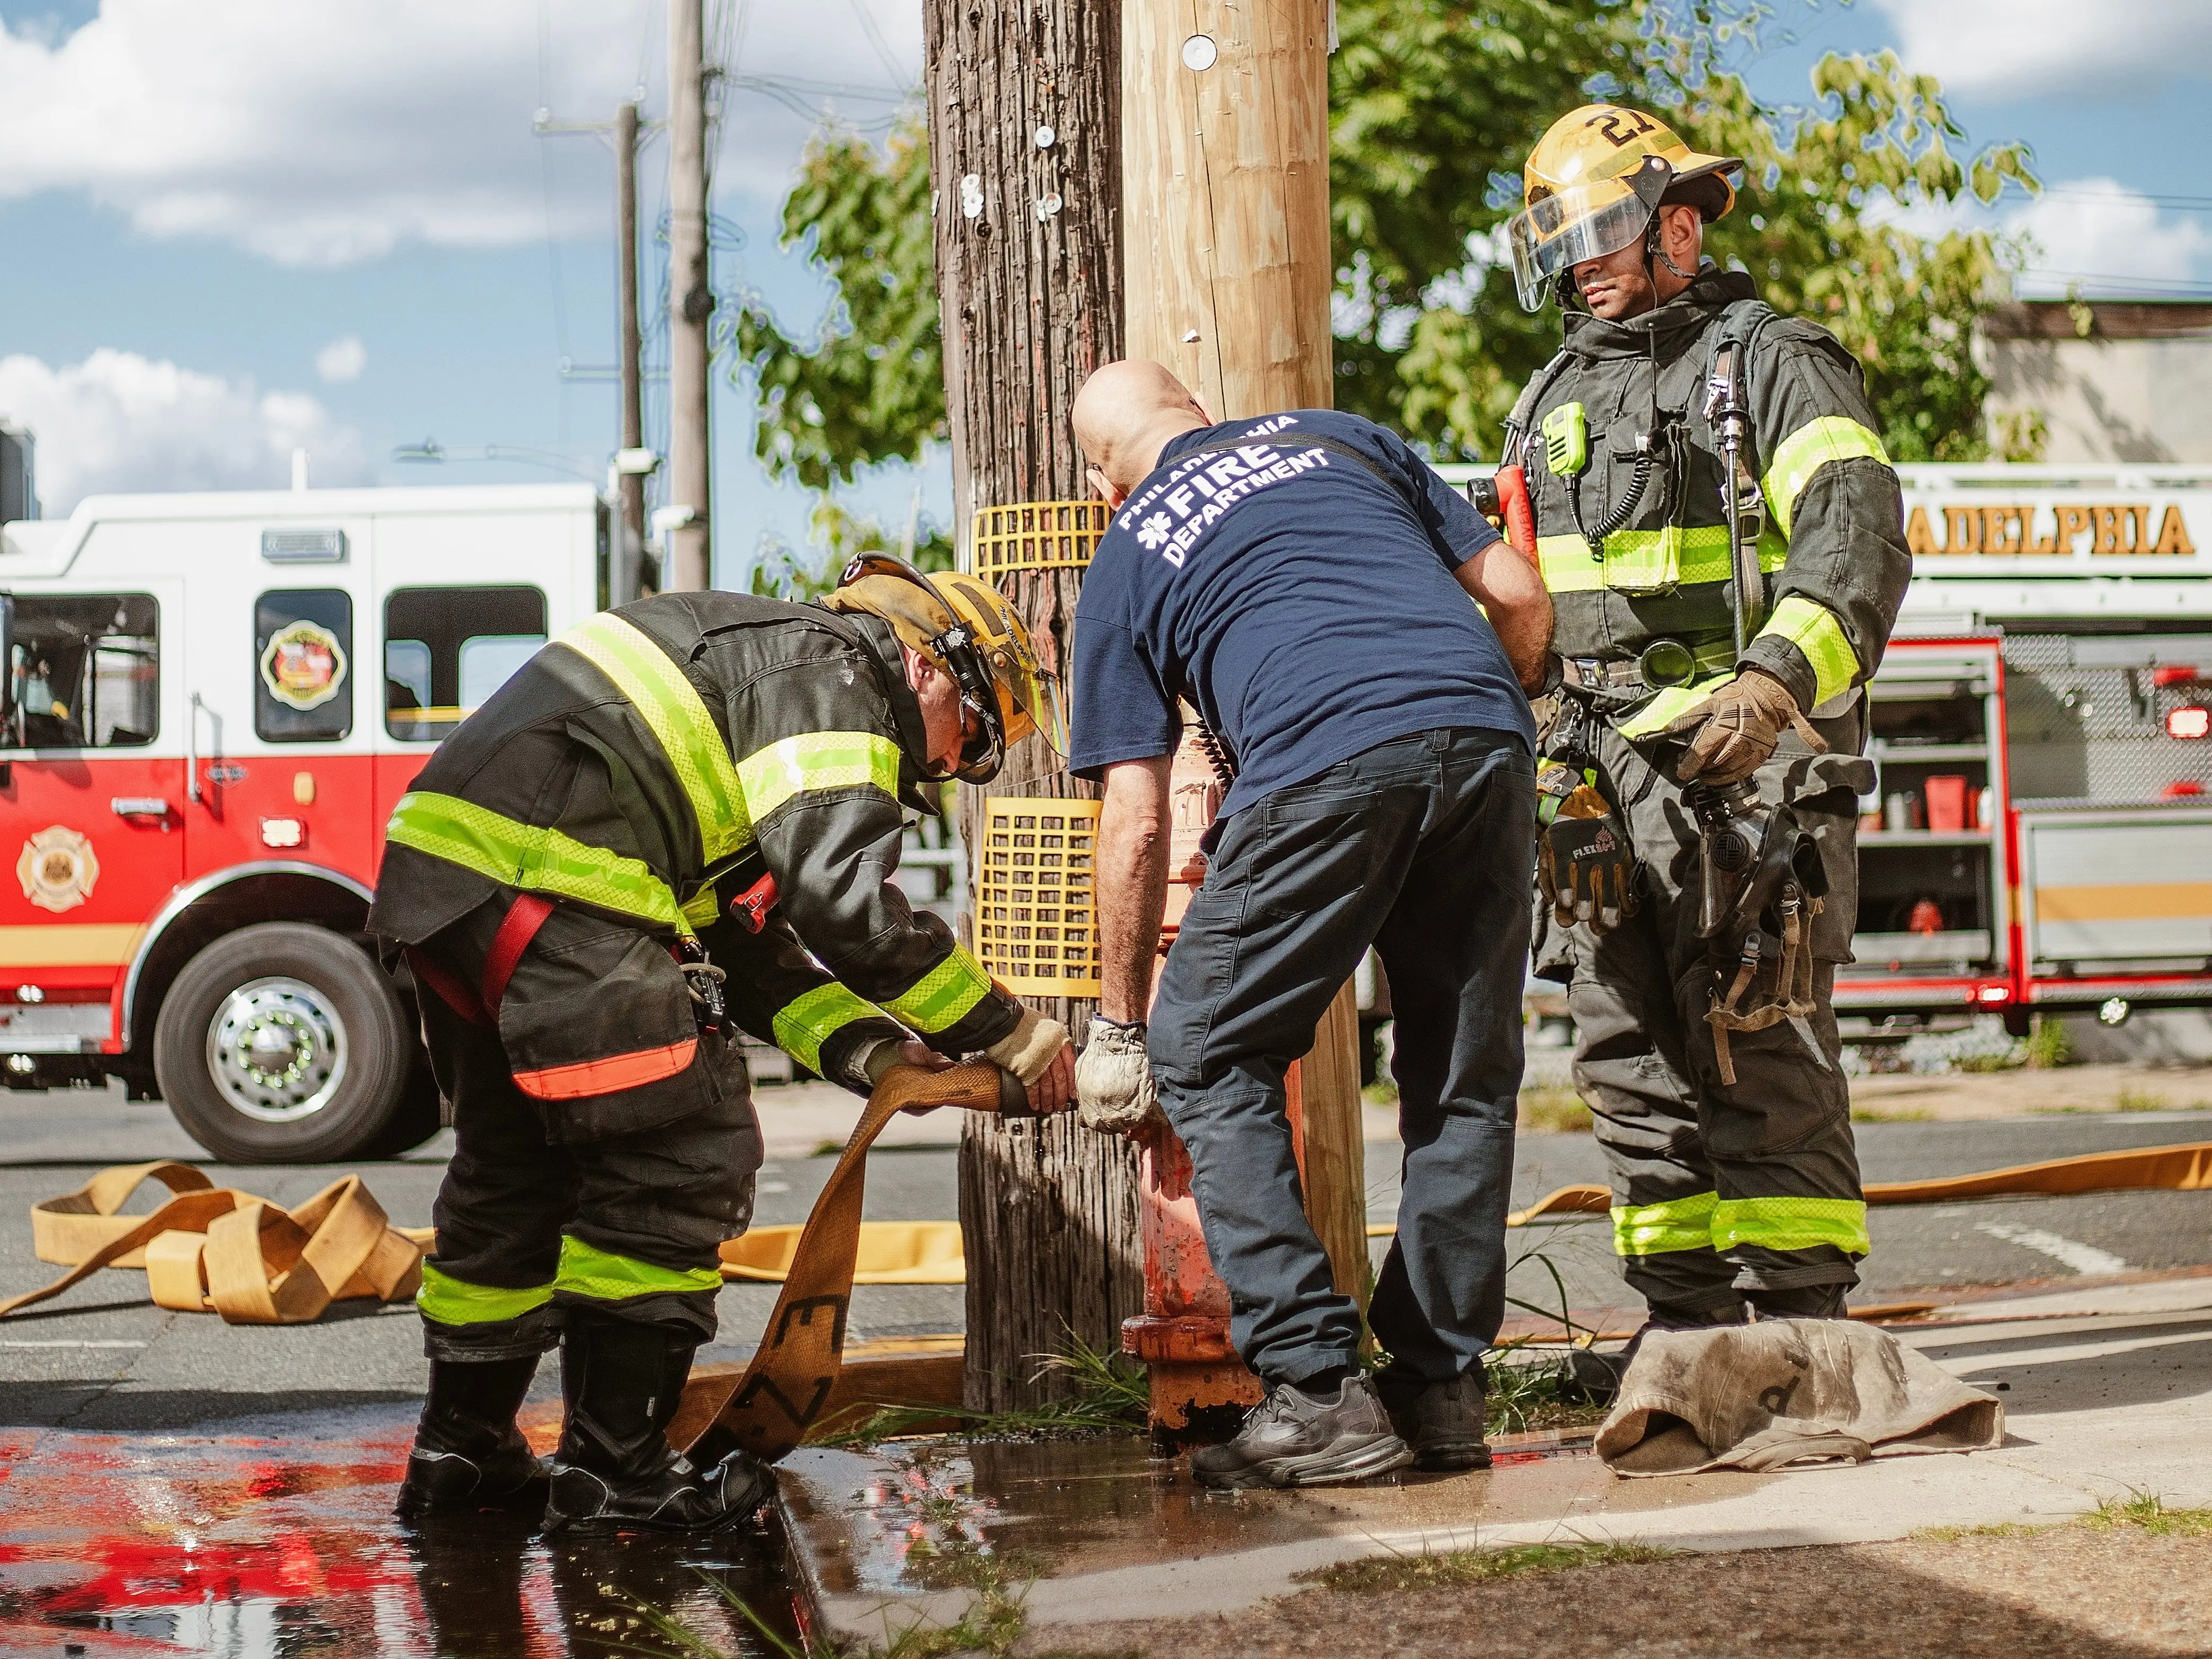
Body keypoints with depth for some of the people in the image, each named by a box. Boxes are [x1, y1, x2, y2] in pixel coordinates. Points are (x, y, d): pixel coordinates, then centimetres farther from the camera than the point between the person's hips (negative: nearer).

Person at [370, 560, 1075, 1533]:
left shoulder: (762, 674, 29)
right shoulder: (830, 678, -2)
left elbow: (739, 938, 26)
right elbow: (846, 904, -15)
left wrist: (866, 1048, 14)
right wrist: (1010, 1034, -6)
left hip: (443, 868, 11)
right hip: (544, 882, -11)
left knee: (518, 1162, 22)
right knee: (681, 1158, -3)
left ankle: (460, 1452, 31)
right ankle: (615, 1471, 1)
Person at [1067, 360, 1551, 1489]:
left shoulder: (1126, 558, 21)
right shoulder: (1341, 441, 30)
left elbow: (1136, 825, 17)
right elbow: (1521, 601, 24)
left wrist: (1118, 1028, 25)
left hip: (1325, 763, -4)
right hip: (1485, 736, 4)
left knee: (1204, 1057, 10)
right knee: (1465, 1075, 17)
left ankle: (1316, 1391, 1)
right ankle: (1440, 1385, 17)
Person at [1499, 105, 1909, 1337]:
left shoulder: (1772, 363, -4)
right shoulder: (1559, 399, 20)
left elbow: (1859, 540, -20)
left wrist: (1775, 679, -35)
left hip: (1745, 757, -8)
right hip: (1600, 769, 8)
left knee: (1761, 1053, -9)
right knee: (1635, 1064, 7)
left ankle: (1802, 1331, -3)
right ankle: (1692, 1329, 14)